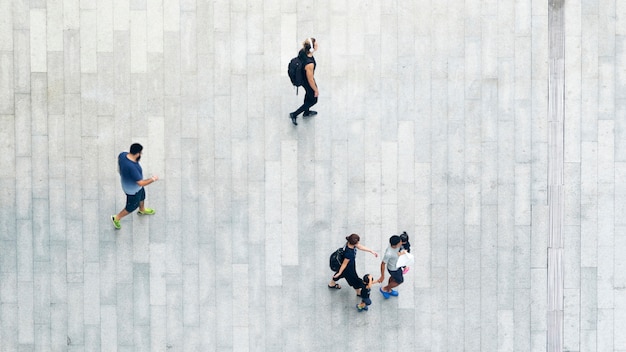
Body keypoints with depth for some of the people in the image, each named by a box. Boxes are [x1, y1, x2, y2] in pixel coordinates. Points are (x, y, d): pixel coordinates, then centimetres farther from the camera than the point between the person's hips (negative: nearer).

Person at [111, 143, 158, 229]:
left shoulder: (123, 154, -22)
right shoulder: (132, 167, -45)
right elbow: (141, 183, -36)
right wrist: (153, 179, -23)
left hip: (126, 182, 8)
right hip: (132, 189, -8)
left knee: (142, 196, 33)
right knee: (132, 206, 20)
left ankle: (142, 210, 62)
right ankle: (116, 218, 41)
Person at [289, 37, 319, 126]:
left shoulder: (302, 51, -23)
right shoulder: (309, 64, -45)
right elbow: (310, 80, -29)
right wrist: (316, 90, -11)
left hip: (301, 76, 7)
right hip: (307, 82, -7)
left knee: (309, 93, 35)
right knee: (313, 100, 21)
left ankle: (306, 112, 60)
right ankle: (294, 114, 30)